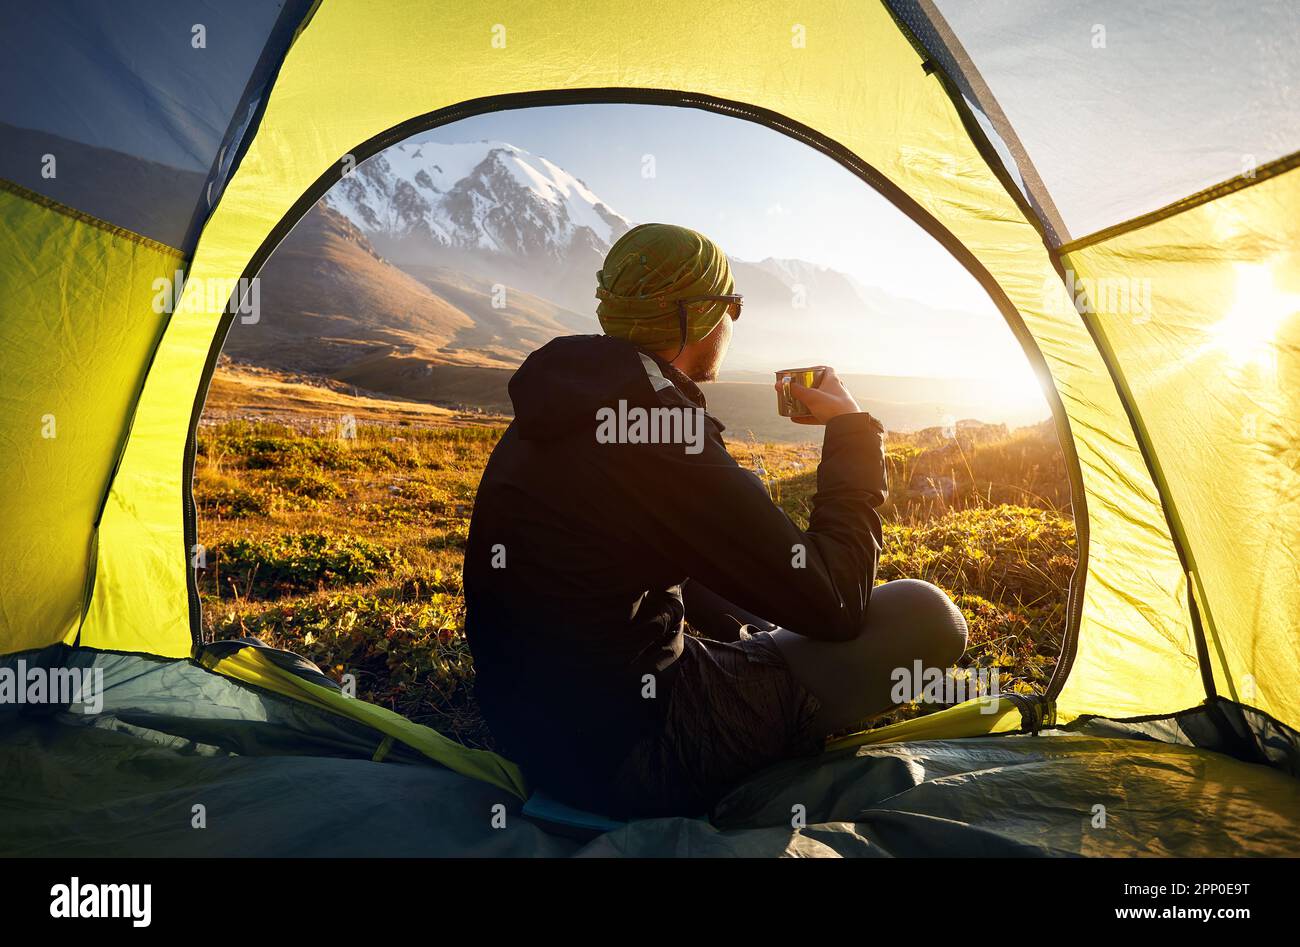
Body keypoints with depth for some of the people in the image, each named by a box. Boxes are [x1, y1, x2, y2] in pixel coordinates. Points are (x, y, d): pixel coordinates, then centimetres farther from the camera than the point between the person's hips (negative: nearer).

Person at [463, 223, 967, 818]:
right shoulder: (658, 432, -25)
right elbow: (831, 603, -18)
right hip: (633, 768, -9)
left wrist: (746, 634, 23)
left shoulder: (563, 410, 4)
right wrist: (853, 433, -7)